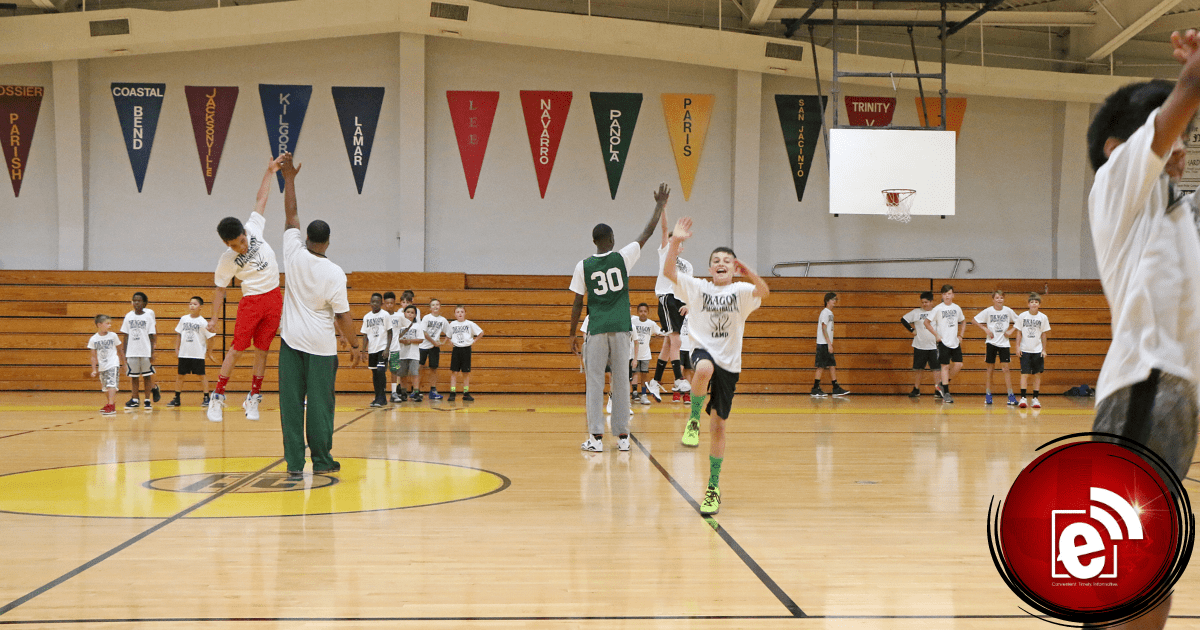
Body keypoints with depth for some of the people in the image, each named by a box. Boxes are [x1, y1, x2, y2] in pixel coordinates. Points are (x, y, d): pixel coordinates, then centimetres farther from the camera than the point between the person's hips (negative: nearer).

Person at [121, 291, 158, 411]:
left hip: (146, 351, -2)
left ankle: (147, 401, 8)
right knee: (133, 377, 6)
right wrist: (125, 353, 3)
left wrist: (152, 353, -5)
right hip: (132, 352, 2)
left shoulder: (148, 316, 0)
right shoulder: (129, 316, 5)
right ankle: (134, 400, 12)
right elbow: (126, 336, 7)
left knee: (147, 376, 3)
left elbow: (151, 336, 0)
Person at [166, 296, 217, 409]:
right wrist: (176, 348, 11)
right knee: (180, 375, 7)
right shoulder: (184, 319, 6)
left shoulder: (203, 322, -6)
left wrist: (209, 353, -2)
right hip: (184, 353, 4)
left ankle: (206, 398, 6)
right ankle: (176, 398, 14)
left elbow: (209, 337, -1)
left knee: (202, 375, 0)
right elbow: (179, 335, 14)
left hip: (198, 354, -4)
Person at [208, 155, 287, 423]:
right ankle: (218, 396, 5)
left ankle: (253, 398, 15)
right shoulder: (226, 261, -10)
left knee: (262, 349, 7)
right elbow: (219, 288, 0)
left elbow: (261, 199, 5)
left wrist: (270, 171, 9)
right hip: (251, 301, -3)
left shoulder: (254, 229, -5)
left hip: (273, 298, 3)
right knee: (237, 348, -5)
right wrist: (215, 317, -2)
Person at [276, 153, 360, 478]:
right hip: (321, 346, -2)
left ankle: (294, 463, 2)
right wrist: (355, 345, 4)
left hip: (292, 341, 2)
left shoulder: (294, 255, -5)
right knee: (319, 404, 6)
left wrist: (289, 178, 14)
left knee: (291, 402, 4)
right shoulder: (334, 273, -11)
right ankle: (322, 461, 14)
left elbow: (291, 215, 8)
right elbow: (343, 317, -8)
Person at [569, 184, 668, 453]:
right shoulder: (622, 257, 0)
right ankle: (623, 436, 10)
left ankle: (596, 437, -1)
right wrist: (660, 205, 22)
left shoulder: (583, 266, 0)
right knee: (621, 380, 7)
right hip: (621, 328, 1)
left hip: (597, 330, -1)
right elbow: (648, 232, 10)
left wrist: (572, 334, 11)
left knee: (595, 382, 3)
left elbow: (577, 304, 2)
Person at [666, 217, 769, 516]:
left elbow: (763, 291, -20)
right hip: (703, 351, -1)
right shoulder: (697, 288, 3)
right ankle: (693, 420, -17)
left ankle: (714, 487, 18)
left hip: (729, 363, 1)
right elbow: (668, 272, -10)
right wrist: (675, 242, -24)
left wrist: (749, 274, -40)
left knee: (718, 426, 5)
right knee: (704, 368, -40)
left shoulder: (742, 291, 2)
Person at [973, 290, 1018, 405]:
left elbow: (1018, 321, 14)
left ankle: (1011, 396, -4)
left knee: (1005, 368, -6)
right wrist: (986, 330, -6)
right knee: (990, 368, 4)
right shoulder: (988, 311, -3)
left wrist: (1011, 331, -1)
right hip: (991, 342, 0)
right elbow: (975, 320, 3)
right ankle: (988, 395, 12)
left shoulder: (1008, 311, 0)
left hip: (1004, 343, 0)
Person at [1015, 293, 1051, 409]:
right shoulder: (1022, 316, -1)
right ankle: (1023, 398, -5)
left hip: (1037, 350, 1)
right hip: (1025, 350, -1)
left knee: (1037, 374, 2)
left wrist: (1044, 350, 3)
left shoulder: (1043, 317, 1)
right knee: (1025, 373, -6)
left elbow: (1044, 334, 6)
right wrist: (1018, 347, -2)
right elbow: (1019, 332, 4)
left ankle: (1035, 398, 7)